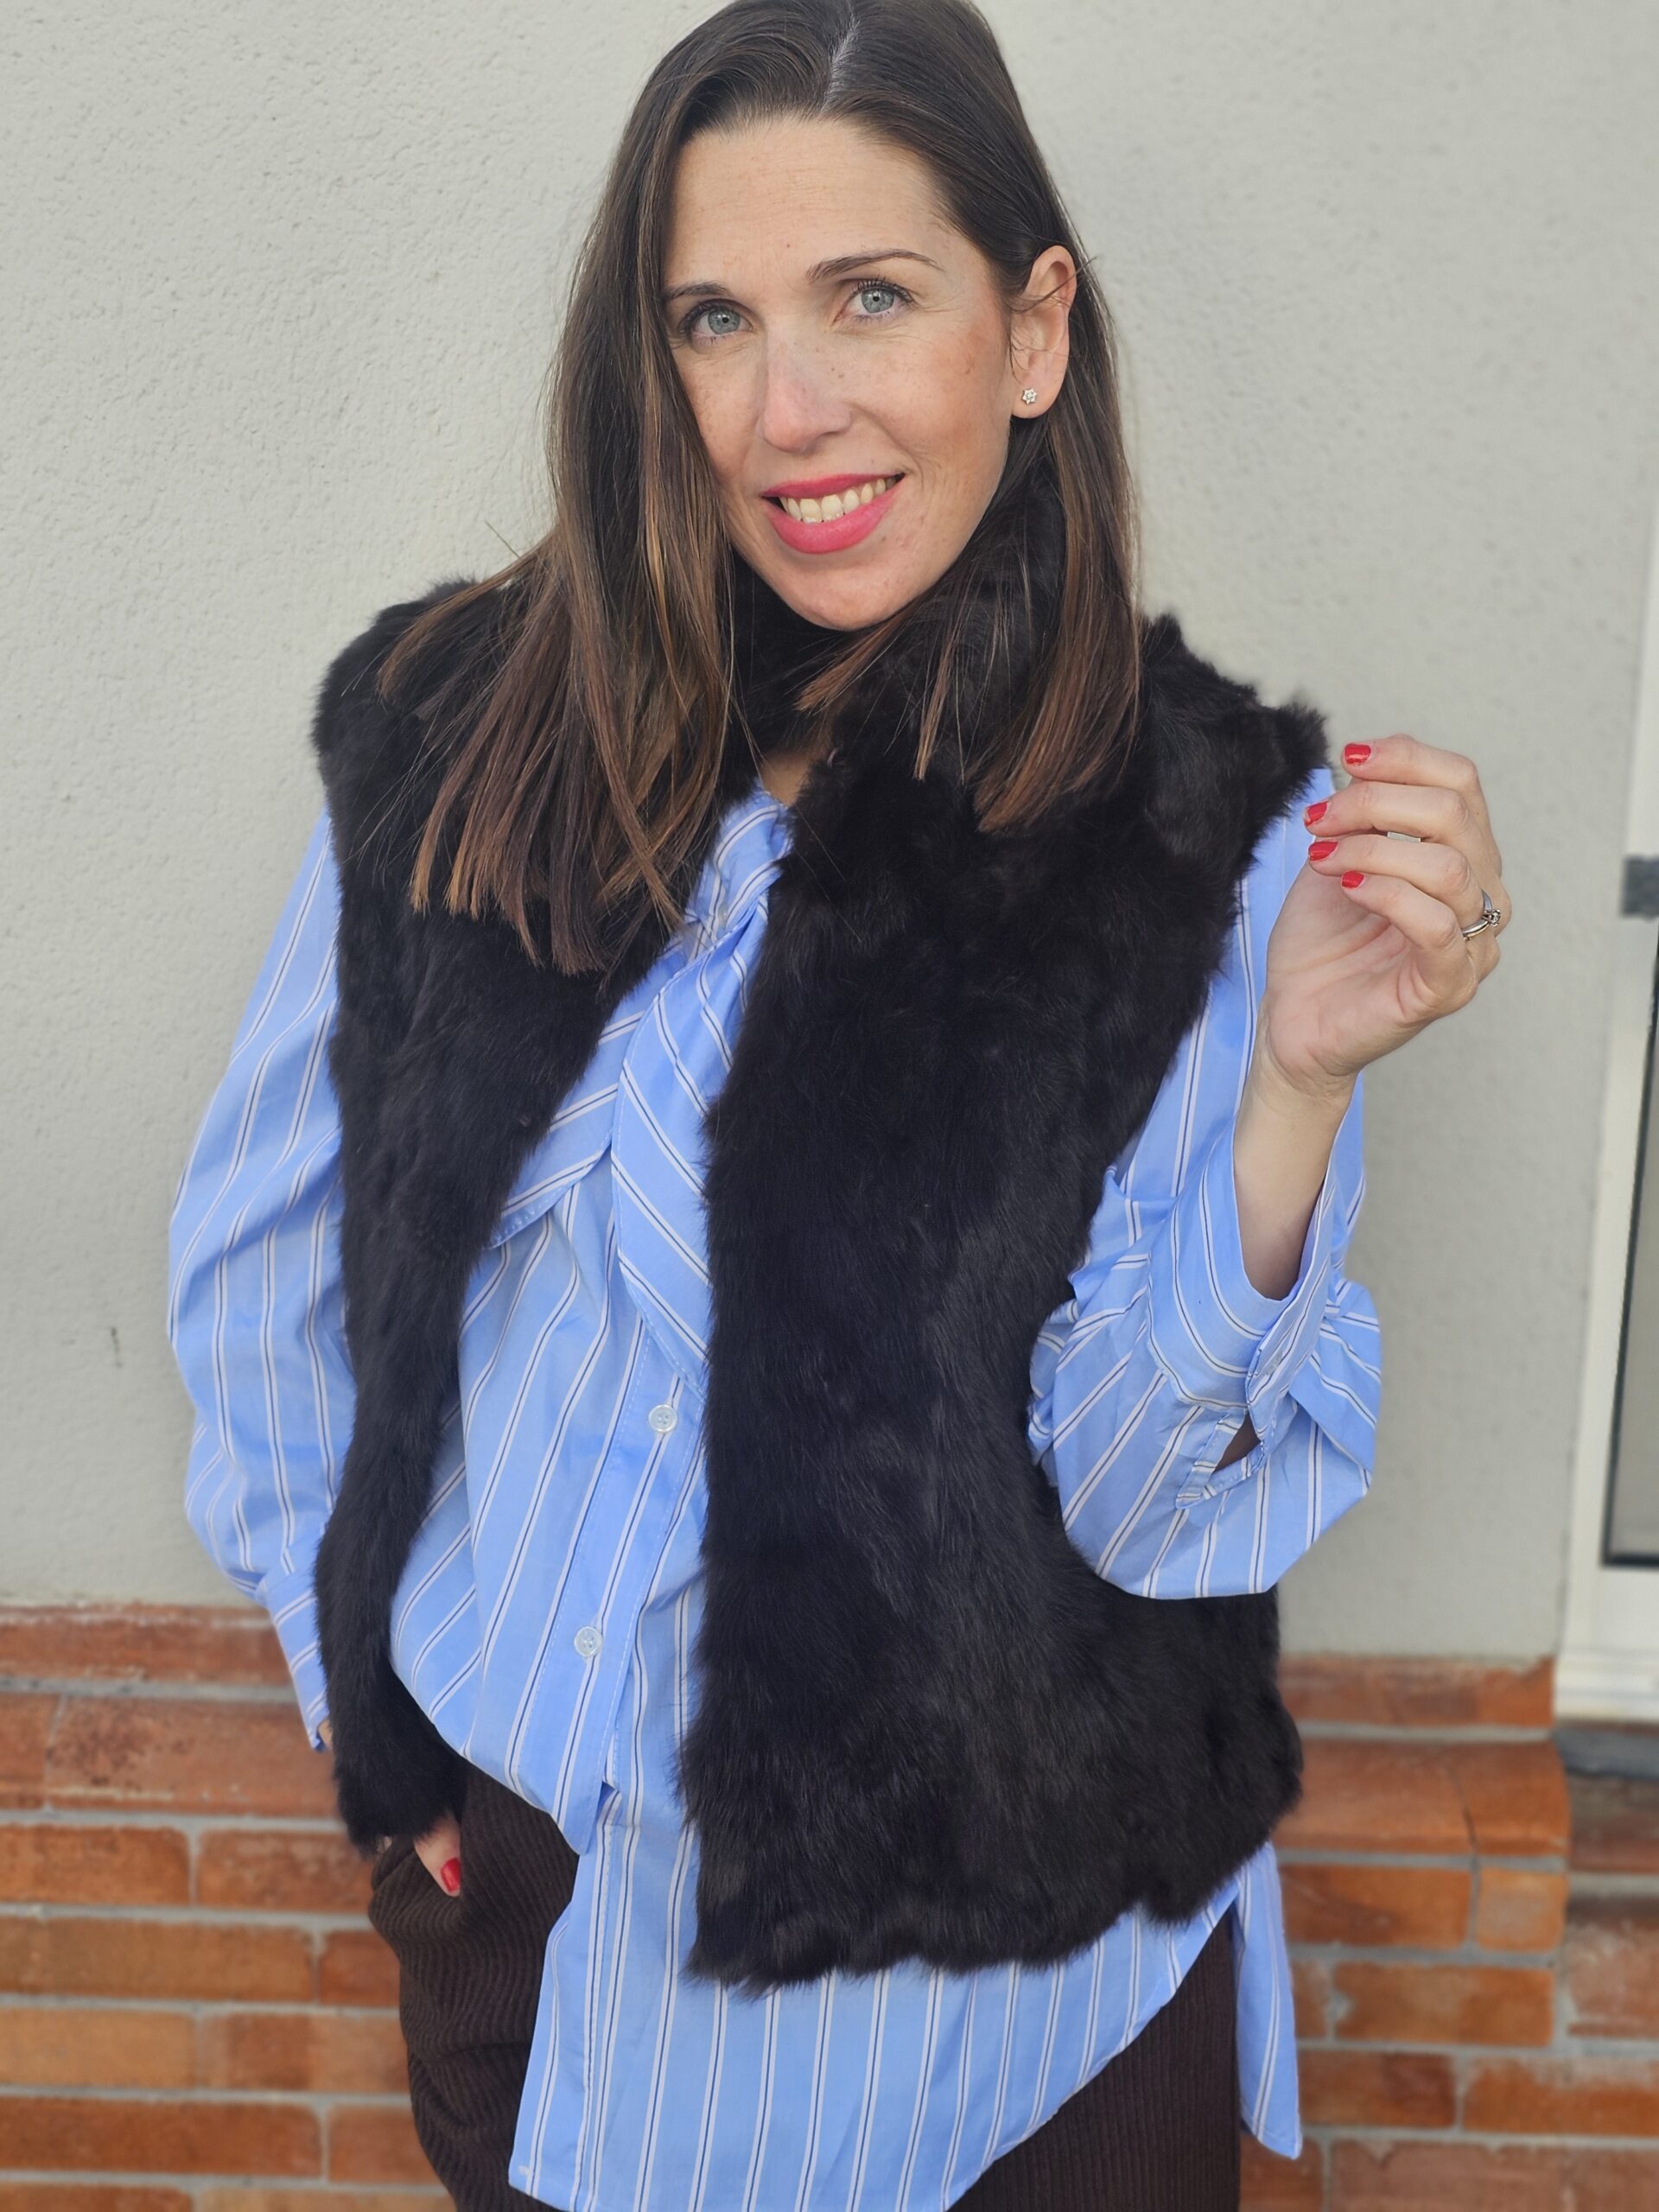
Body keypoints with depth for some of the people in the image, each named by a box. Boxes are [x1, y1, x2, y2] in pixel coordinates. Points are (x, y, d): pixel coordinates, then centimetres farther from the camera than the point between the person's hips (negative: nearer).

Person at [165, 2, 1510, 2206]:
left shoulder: (1216, 829, -13)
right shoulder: (453, 734, -9)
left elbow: (1146, 1483, -16)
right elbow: (265, 1246, 3)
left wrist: (1297, 1080, -29)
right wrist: (358, 1652, 4)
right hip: (528, 1876, 2)